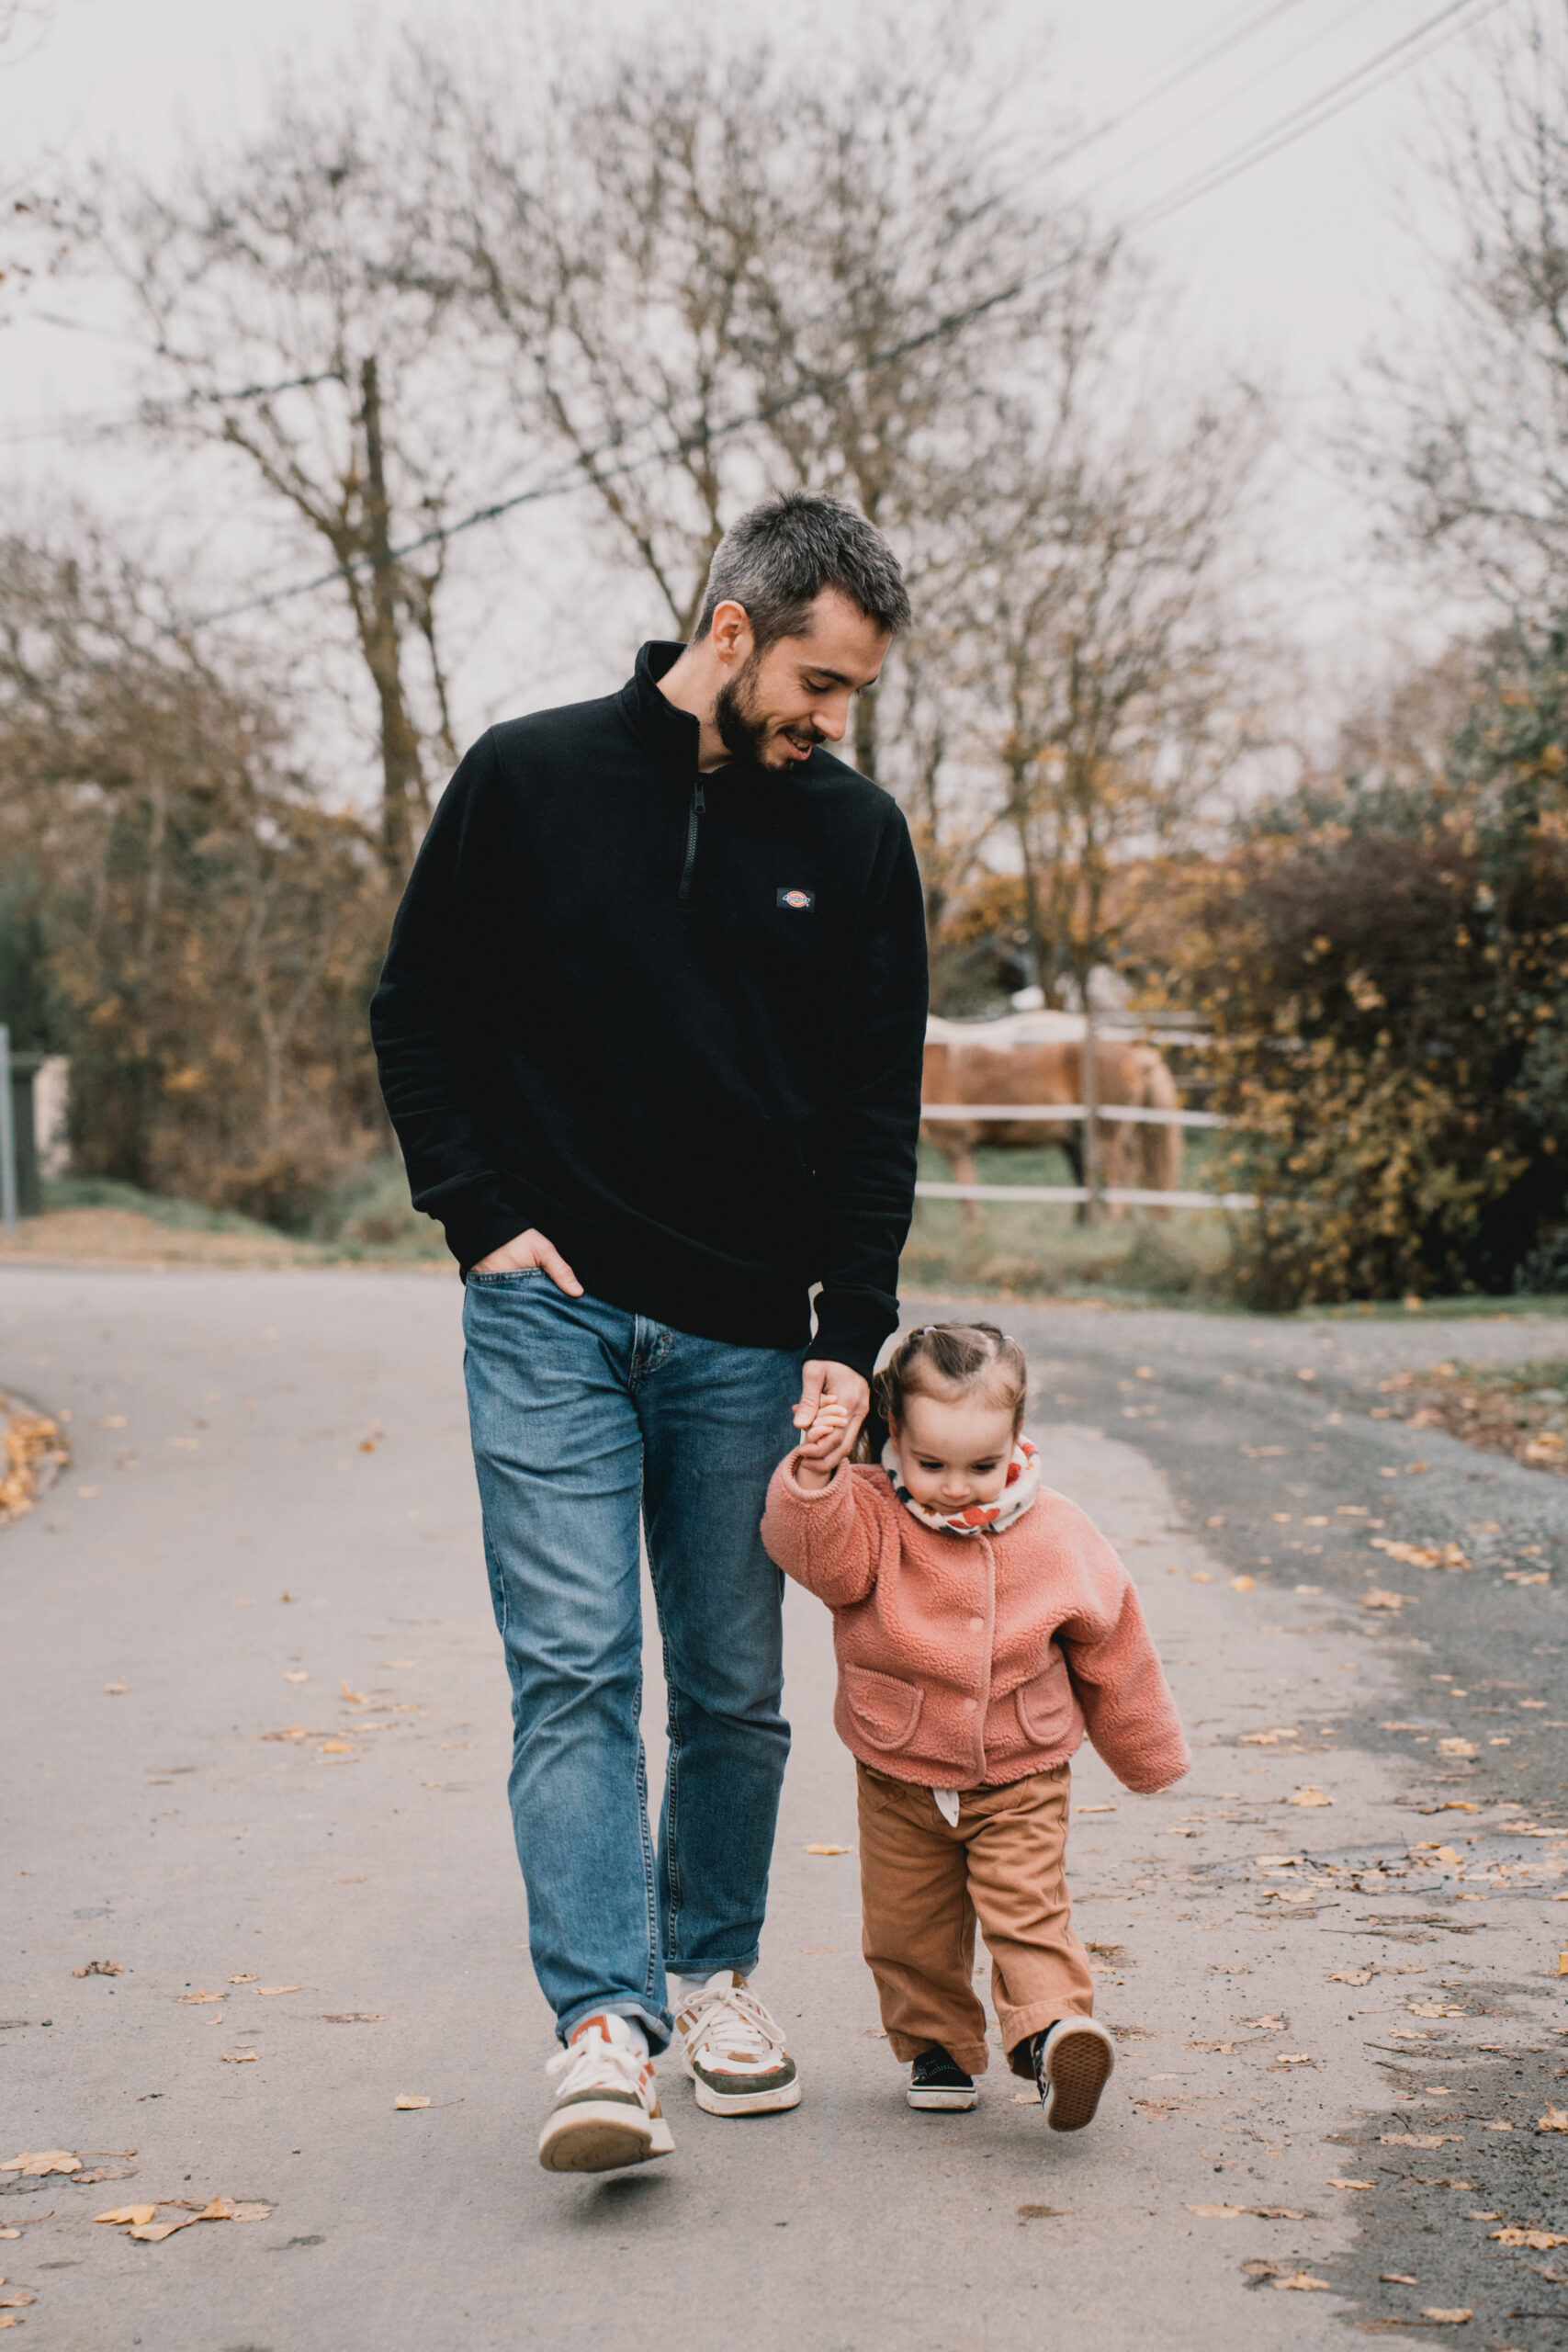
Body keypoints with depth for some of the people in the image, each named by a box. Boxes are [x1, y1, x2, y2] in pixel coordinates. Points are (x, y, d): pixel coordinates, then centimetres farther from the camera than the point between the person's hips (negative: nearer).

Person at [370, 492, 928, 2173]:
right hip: (550, 1312, -2)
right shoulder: (528, 778, -1)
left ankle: (711, 1969, 27)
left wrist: (853, 1334, -4)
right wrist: (481, 1214, -5)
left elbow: (877, 1102, 4)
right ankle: (605, 2026, -11)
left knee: (736, 1691, 9)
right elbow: (417, 1011, 6)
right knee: (574, 1671, -9)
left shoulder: (854, 836, 3)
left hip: (747, 1335, 2)